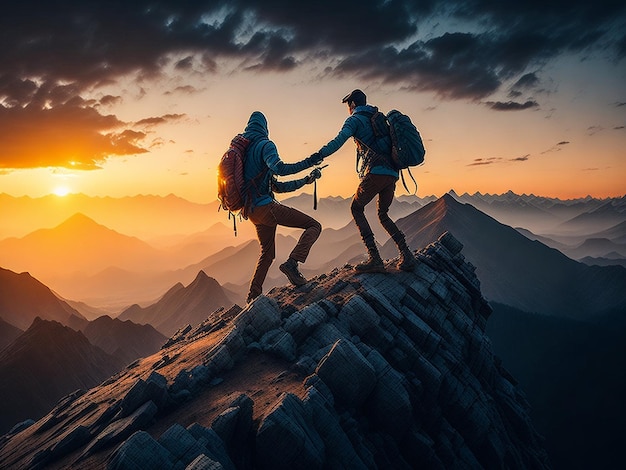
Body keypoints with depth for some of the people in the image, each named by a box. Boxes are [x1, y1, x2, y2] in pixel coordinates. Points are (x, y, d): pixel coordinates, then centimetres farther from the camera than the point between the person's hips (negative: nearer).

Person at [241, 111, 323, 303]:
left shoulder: (244, 151, 24)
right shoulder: (265, 145, -3)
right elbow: (278, 168, -25)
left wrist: (306, 180, 24)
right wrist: (307, 163, -22)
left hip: (253, 211, 9)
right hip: (266, 207, -9)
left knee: (267, 253, 23)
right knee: (314, 225, -7)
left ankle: (253, 297, 24)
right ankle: (292, 263, -23)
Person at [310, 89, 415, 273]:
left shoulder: (355, 119, 4)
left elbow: (338, 141, -13)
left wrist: (318, 155, -20)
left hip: (375, 173, -7)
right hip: (392, 173, 7)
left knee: (356, 209, 6)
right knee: (383, 214, 20)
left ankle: (375, 259, -8)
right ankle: (406, 255, 4)